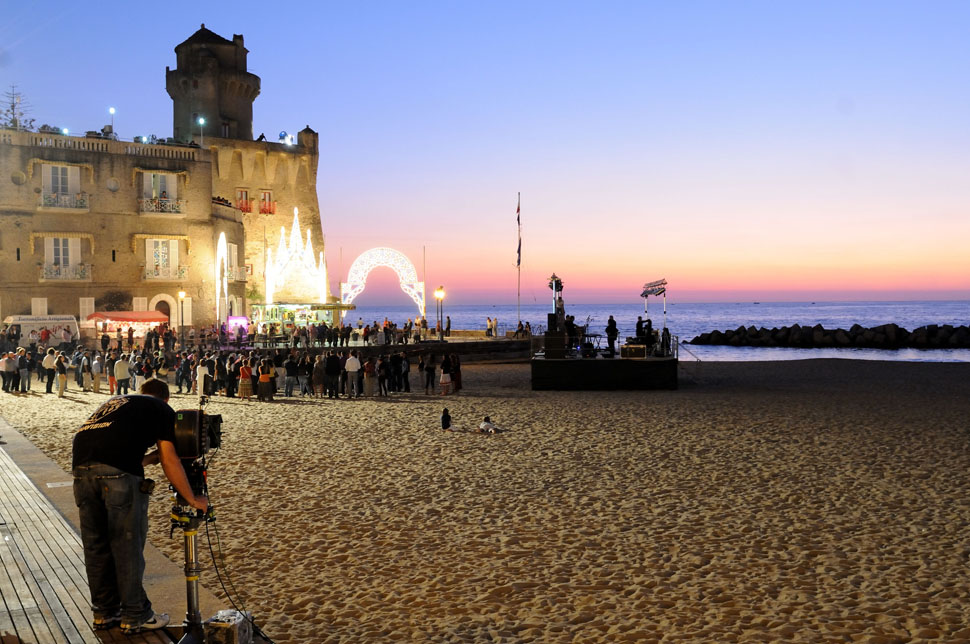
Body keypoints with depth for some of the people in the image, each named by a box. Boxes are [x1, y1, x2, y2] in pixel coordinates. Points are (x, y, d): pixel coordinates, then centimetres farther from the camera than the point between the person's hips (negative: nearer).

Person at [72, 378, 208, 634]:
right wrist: (192, 499, 14)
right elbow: (170, 460, 7)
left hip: (81, 465, 6)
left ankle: (104, 612, 28)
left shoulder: (115, 402, 35)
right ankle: (135, 616, 15)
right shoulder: (162, 409, 16)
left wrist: (150, 458, 38)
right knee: (127, 544, 5)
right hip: (118, 472, -6)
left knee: (96, 545, 16)